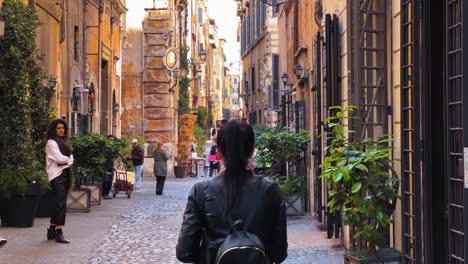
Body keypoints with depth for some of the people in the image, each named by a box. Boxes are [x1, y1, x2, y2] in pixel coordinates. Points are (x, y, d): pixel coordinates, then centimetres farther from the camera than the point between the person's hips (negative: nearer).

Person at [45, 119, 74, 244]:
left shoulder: (65, 142, 20)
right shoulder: (51, 142, -5)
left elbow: (71, 159, 14)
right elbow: (59, 158, -15)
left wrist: (66, 161, -6)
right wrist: (68, 160, 3)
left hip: (66, 174, 8)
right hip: (56, 175, -8)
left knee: (59, 204, 10)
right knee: (61, 204, -15)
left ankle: (52, 231, 17)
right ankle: (59, 233, -18)